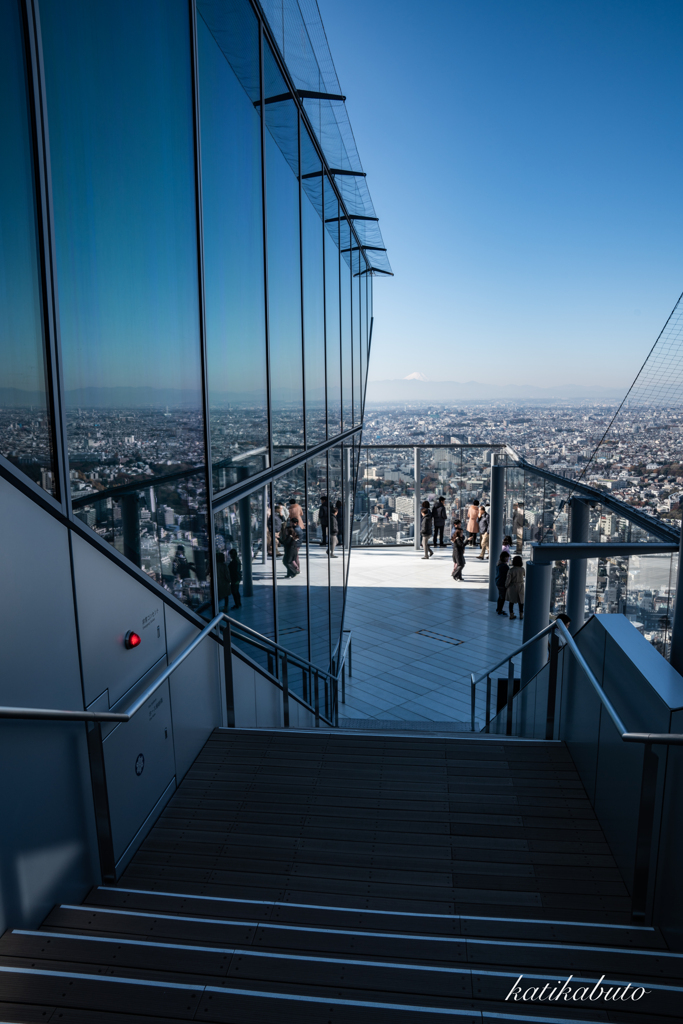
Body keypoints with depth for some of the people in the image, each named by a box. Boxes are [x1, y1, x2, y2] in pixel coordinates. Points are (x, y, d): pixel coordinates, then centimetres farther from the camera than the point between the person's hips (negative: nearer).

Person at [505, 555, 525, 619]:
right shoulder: (522, 569, -14)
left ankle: (511, 615, 18)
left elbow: (508, 580, -15)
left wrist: (506, 586, 1)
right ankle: (521, 615, 24)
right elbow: (524, 575, 7)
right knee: (520, 601, 17)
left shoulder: (511, 570, -20)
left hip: (512, 587, -1)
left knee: (511, 601, 13)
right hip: (520, 586, 1)